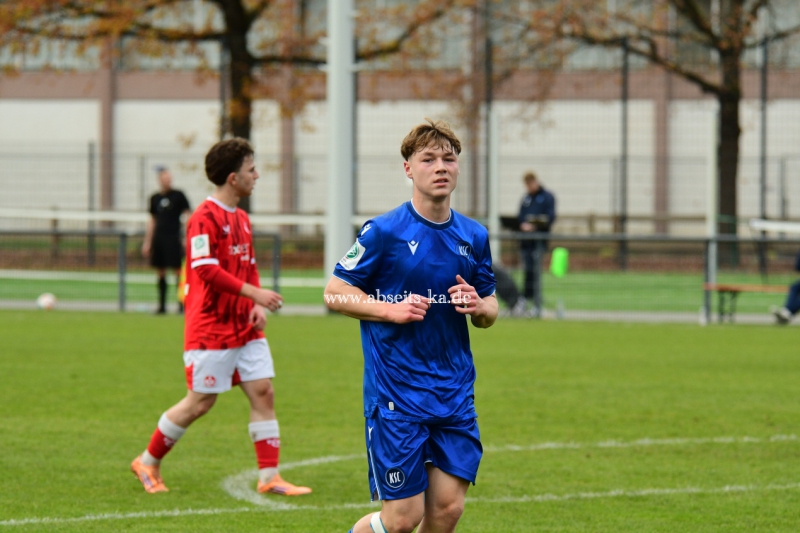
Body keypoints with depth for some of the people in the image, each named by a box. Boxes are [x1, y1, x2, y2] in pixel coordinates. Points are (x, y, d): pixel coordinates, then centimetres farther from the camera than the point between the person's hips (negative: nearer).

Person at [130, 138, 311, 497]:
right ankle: (148, 463, 15)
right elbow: (206, 270, -22)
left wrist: (257, 305, 3)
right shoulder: (205, 218, -14)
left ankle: (269, 477, 2)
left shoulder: (241, 219, 14)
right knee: (200, 402, -2)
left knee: (263, 393, 0)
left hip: (245, 328, 8)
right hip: (211, 329, -8)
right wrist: (253, 292, -24)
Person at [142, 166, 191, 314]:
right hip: (158, 238, 4)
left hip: (173, 238, -4)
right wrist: (147, 242, 17)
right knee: (160, 272, 6)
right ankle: (162, 305, 12)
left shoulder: (178, 196, 0)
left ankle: (182, 303, -4)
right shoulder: (155, 198, 12)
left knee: (178, 270, -8)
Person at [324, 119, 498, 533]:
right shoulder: (383, 231, -8)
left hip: (454, 391, 5)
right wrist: (392, 310, -16)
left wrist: (478, 306, -6)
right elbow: (335, 293, -3)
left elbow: (490, 310, 18)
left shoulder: (474, 236, 7)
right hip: (395, 394, -5)